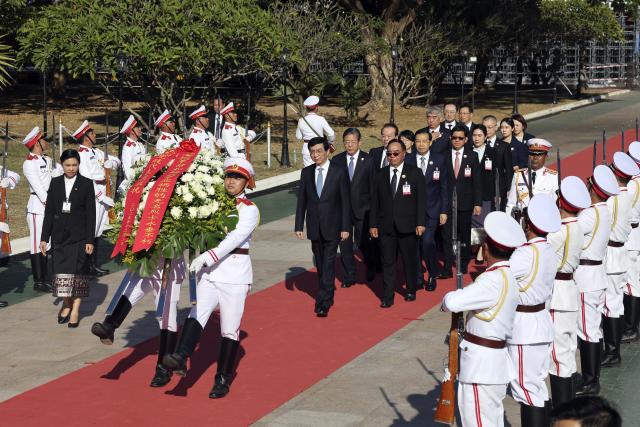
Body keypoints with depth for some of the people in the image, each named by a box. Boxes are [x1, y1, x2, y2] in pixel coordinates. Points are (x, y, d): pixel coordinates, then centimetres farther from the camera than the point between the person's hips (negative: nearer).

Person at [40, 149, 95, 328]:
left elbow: (91, 214, -3)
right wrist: (44, 238, 4)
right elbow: (49, 211, 7)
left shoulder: (86, 184, -1)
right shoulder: (55, 183, 6)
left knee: (78, 271, -1)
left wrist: (90, 240, -8)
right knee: (62, 271, 4)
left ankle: (75, 309, 7)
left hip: (79, 236, -2)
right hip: (59, 236, 2)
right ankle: (66, 305, 22)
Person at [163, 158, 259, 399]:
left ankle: (223, 380, 8)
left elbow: (235, 238, -18)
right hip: (210, 272, 4)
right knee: (196, 315, -18)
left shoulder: (249, 210, -3)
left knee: (230, 329, 1)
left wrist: (208, 256, -30)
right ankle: (180, 359, -34)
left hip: (235, 274, -4)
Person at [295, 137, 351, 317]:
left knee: (328, 263, -9)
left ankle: (323, 302, -11)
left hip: (332, 226, -4)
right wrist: (299, 226, 3)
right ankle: (328, 292, 28)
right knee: (320, 264, 12)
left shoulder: (339, 172, -5)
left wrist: (345, 227, -9)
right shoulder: (306, 172, 5)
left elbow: (345, 201, -5)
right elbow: (301, 201, 8)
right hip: (314, 227, 4)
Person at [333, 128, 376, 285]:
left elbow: (373, 186, -3)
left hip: (362, 209, -2)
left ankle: (371, 268, 35)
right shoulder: (336, 160, 1)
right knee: (344, 243, 5)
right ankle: (349, 275, 19)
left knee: (363, 241, 7)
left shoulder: (368, 161, -5)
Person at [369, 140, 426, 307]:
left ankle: (411, 291, 26)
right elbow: (374, 201, 8)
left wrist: (420, 223, -7)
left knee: (410, 260, 9)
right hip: (386, 226, 2)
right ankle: (387, 297, 4)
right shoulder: (380, 174, 8)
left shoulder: (415, 173, 1)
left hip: (408, 226, -1)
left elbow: (421, 199, -1)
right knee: (387, 262, 1)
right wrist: (373, 224, 3)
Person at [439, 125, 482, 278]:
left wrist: (478, 203, -3)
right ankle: (447, 268, -3)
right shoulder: (444, 155, 1)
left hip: (465, 202, 1)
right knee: (447, 235, -4)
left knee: (465, 235, 11)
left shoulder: (472, 156, 2)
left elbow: (477, 181, 1)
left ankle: (463, 264, 26)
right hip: (447, 201, -1)